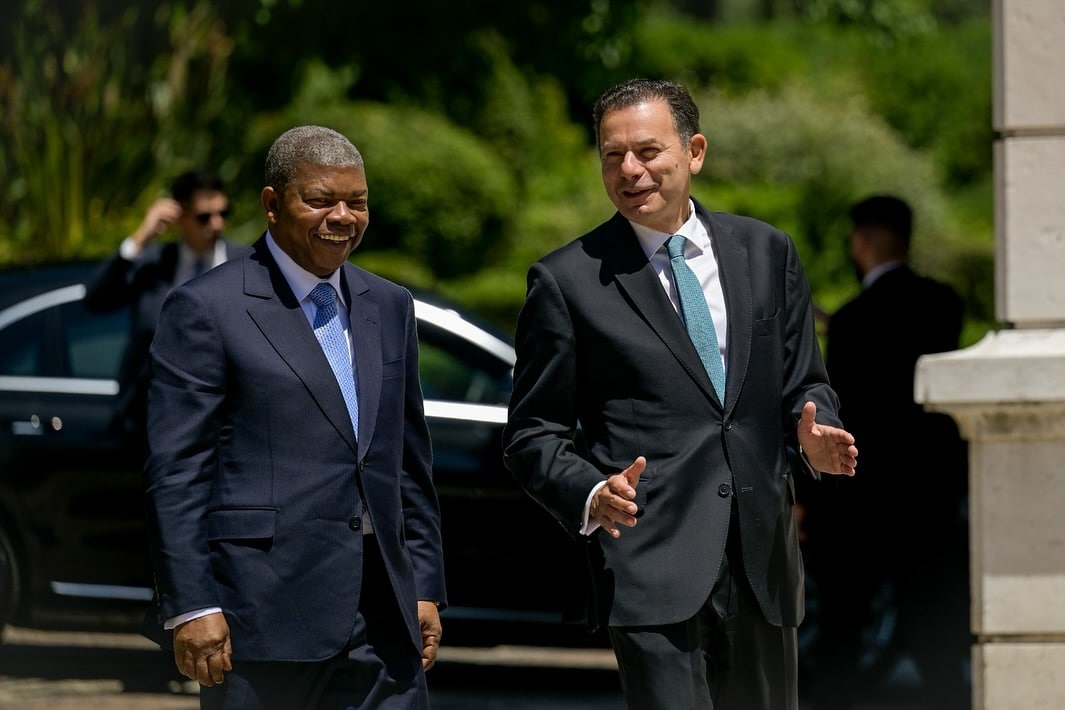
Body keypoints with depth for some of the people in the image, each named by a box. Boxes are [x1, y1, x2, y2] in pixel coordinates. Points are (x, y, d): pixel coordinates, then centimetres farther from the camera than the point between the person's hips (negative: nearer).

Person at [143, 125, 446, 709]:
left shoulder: (389, 308, 16)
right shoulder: (205, 310, -3)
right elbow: (175, 475, -7)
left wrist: (425, 588, 14)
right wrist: (191, 608, -13)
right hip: (264, 612, -5)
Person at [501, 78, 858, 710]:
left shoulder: (767, 253, 12)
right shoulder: (567, 282, 1)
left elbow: (805, 383, 18)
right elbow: (532, 433, 3)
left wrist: (813, 433, -6)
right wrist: (590, 495, -17)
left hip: (763, 561, 4)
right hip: (651, 567, -4)